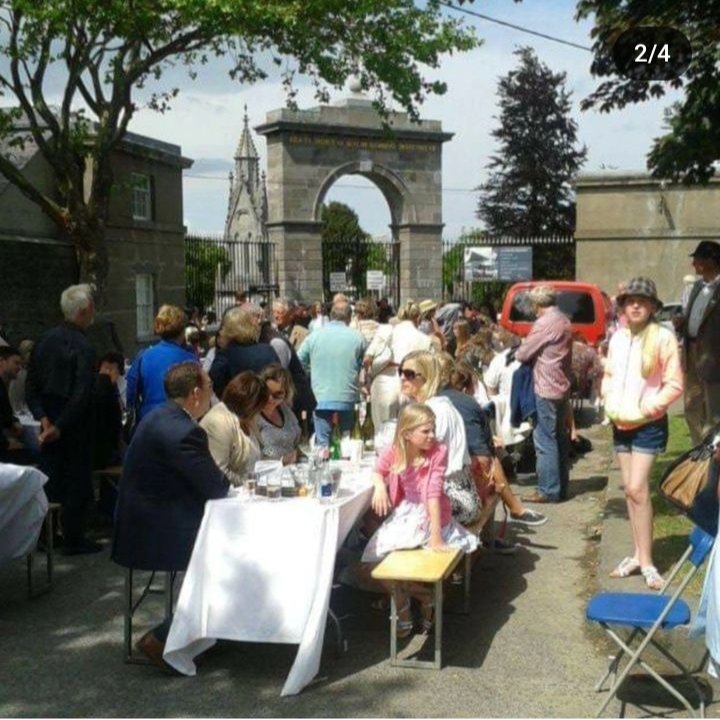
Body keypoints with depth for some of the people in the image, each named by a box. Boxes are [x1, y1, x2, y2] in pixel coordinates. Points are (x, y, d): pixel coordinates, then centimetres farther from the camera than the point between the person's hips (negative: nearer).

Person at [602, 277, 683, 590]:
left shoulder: (663, 337, -12)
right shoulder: (617, 337, 5)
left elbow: (674, 385, -10)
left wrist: (647, 408, -17)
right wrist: (610, 401, -1)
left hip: (649, 424, -6)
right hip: (620, 423, 6)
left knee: (638, 488, -12)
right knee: (629, 489, 11)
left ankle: (646, 561, -3)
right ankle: (638, 554, 21)